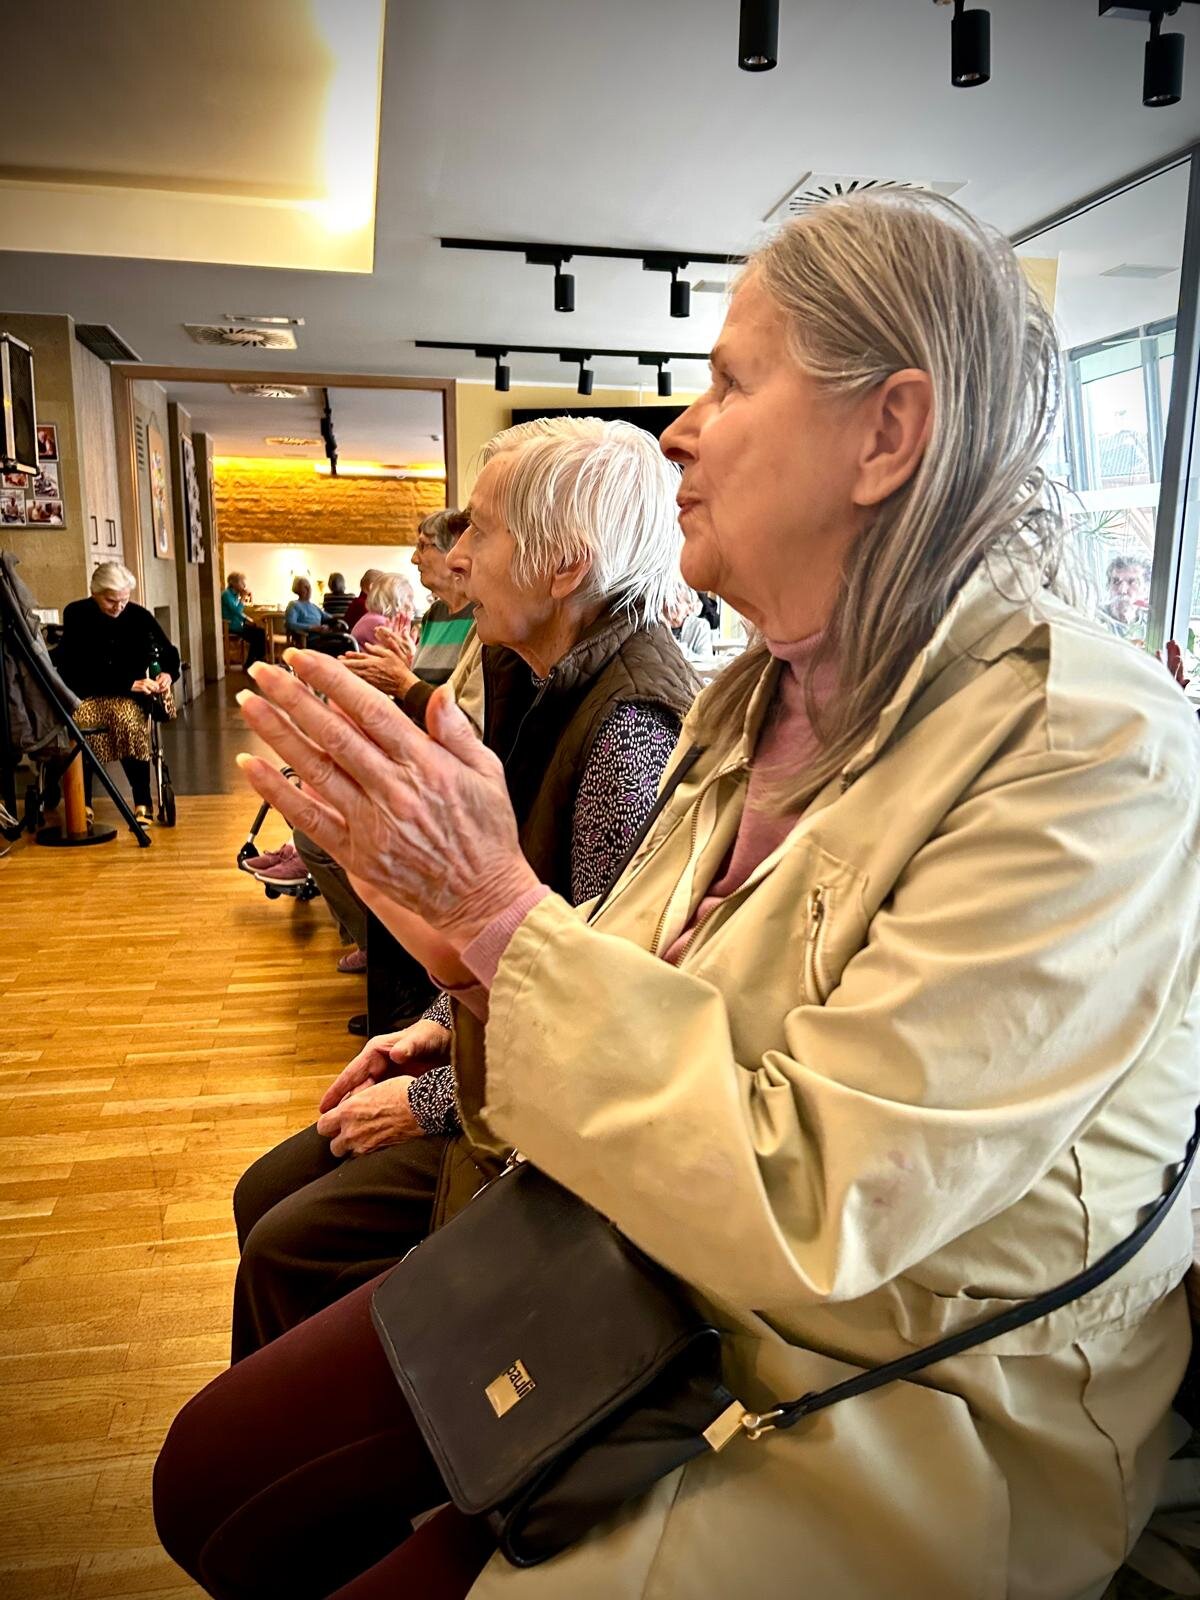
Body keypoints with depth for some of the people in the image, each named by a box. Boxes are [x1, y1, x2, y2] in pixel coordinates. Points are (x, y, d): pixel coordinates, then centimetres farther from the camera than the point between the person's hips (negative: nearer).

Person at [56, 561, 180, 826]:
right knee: (81, 721, -34)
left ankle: (143, 804, -26)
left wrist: (168, 674, -14)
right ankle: (83, 804, -22)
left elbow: (169, 653, 10)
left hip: (129, 695, 1)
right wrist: (130, 683, -25)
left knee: (128, 718, -34)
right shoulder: (76, 615, -6)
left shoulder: (138, 615, -1)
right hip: (84, 694, -1)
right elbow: (83, 674, -15)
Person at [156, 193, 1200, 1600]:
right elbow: (644, 1020, 3)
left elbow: (806, 1215, -25)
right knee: (216, 1480, 5)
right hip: (654, 1285, 6)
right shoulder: (761, 693, 1)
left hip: (899, 1419, -5)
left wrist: (506, 909, -25)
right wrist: (468, 944, -15)